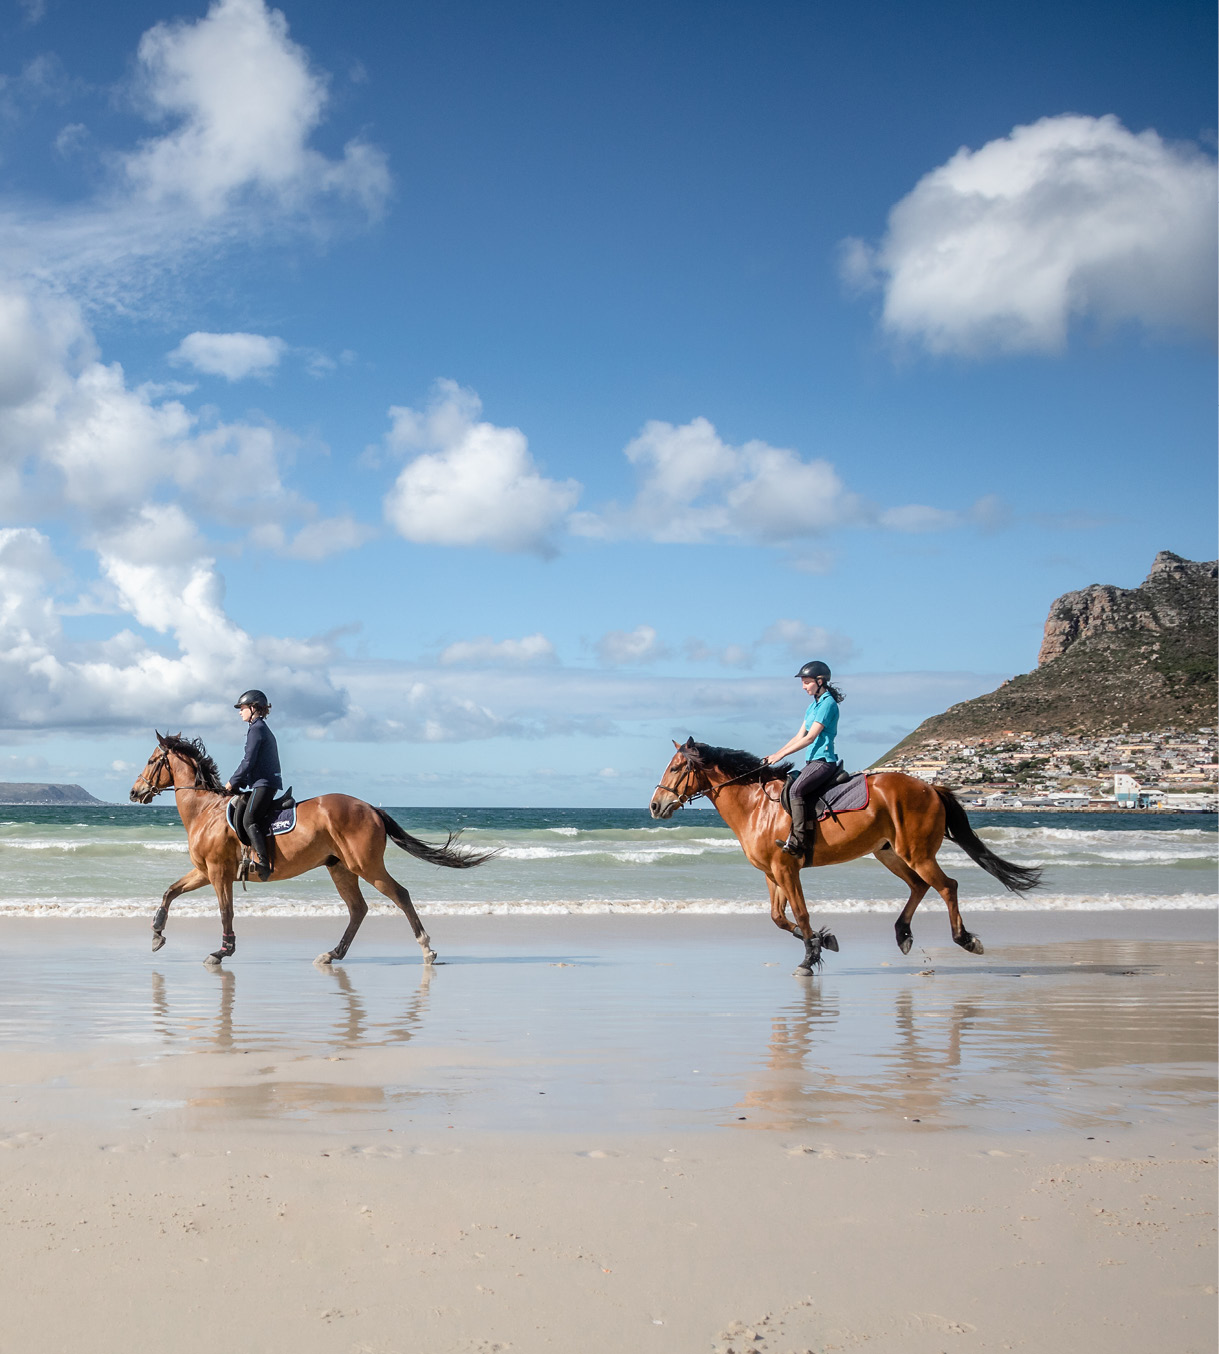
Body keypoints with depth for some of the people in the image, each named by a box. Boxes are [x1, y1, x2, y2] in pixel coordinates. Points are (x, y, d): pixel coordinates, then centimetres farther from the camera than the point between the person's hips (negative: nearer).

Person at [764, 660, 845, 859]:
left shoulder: (828, 704, -11)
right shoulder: (813, 705, 19)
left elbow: (810, 738, -17)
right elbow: (799, 736, 19)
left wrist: (781, 755, -17)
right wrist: (774, 755, 10)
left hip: (824, 761, -10)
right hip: (813, 761, 10)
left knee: (796, 790, -29)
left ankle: (798, 842, -33)